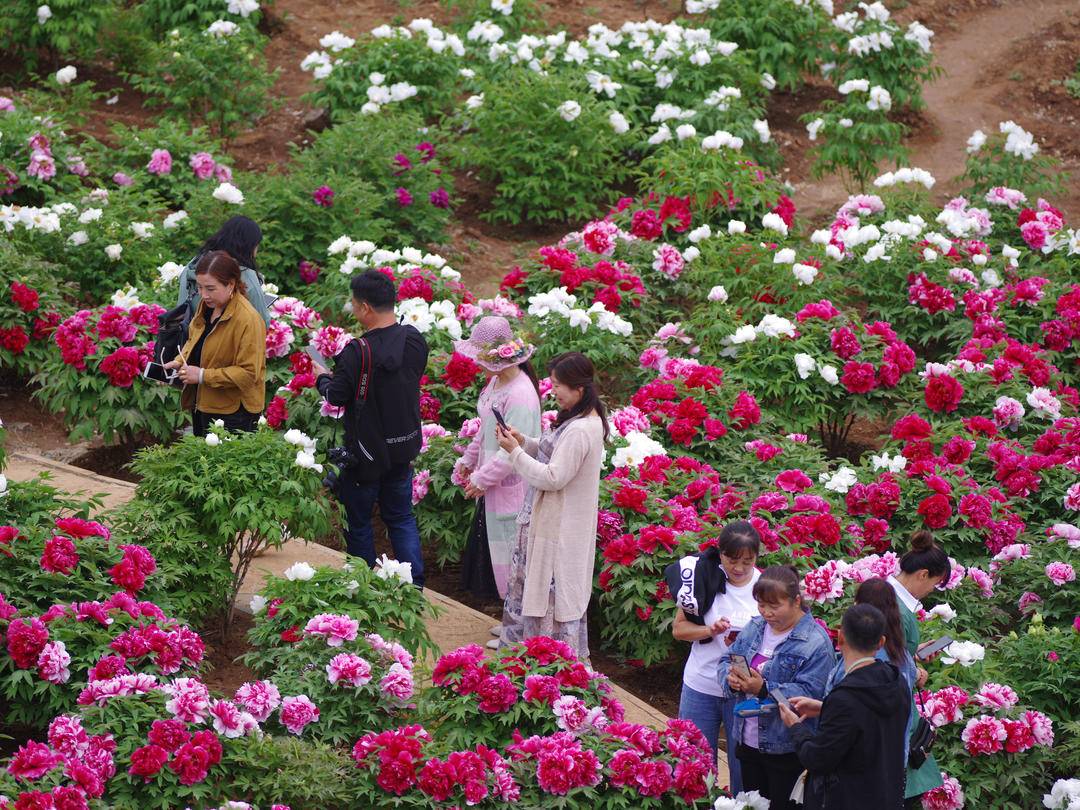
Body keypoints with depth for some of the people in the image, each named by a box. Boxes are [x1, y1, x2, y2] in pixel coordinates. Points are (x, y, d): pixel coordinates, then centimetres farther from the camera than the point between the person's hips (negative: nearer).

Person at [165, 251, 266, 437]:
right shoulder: (206, 305, 4)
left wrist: (203, 375, -24)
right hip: (202, 405, 9)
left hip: (234, 414, -9)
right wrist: (179, 362, 1)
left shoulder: (248, 319, -22)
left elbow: (248, 373, -24)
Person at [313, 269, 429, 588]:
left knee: (359, 520, 11)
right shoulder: (415, 341, -6)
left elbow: (337, 396, -18)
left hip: (366, 450, -6)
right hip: (404, 448, 6)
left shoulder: (358, 353, -25)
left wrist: (323, 379, 5)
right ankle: (415, 584, 13)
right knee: (402, 517, 18)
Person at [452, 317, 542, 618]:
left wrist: (481, 479, -18)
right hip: (493, 487, 10)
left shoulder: (520, 395, -25)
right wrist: (468, 460, 18)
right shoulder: (496, 382, 6)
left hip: (512, 488, -10)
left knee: (511, 556, 0)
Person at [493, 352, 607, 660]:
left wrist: (515, 452, -18)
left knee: (554, 593, -1)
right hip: (547, 519, 11)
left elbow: (553, 477, -26)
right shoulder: (588, 420, 6)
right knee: (525, 578, 21)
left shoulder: (579, 431, -27)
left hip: (560, 528, -11)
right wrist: (524, 442, 4)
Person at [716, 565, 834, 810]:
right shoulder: (755, 628, 6)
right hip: (748, 741, 7)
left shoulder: (815, 642, -16)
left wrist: (764, 689, -32)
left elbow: (809, 693, -23)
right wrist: (730, 678, -15)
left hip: (786, 750, -6)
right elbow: (726, 661, 9)